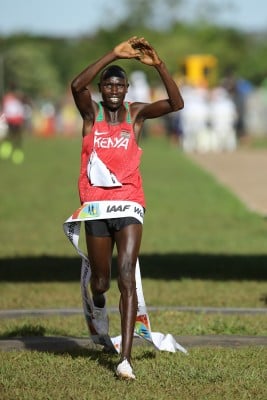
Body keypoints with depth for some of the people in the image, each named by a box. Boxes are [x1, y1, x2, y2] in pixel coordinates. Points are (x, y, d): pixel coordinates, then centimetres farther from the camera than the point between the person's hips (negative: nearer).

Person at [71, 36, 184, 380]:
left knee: (126, 277, -13)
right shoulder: (91, 113, 0)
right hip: (96, 205, 0)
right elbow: (77, 86, -22)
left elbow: (176, 103, -10)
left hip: (129, 203, 0)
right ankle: (98, 304, 51)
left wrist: (158, 65, -22)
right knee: (101, 280, 11)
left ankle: (126, 357, -18)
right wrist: (113, 55, -28)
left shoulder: (136, 113, 4)